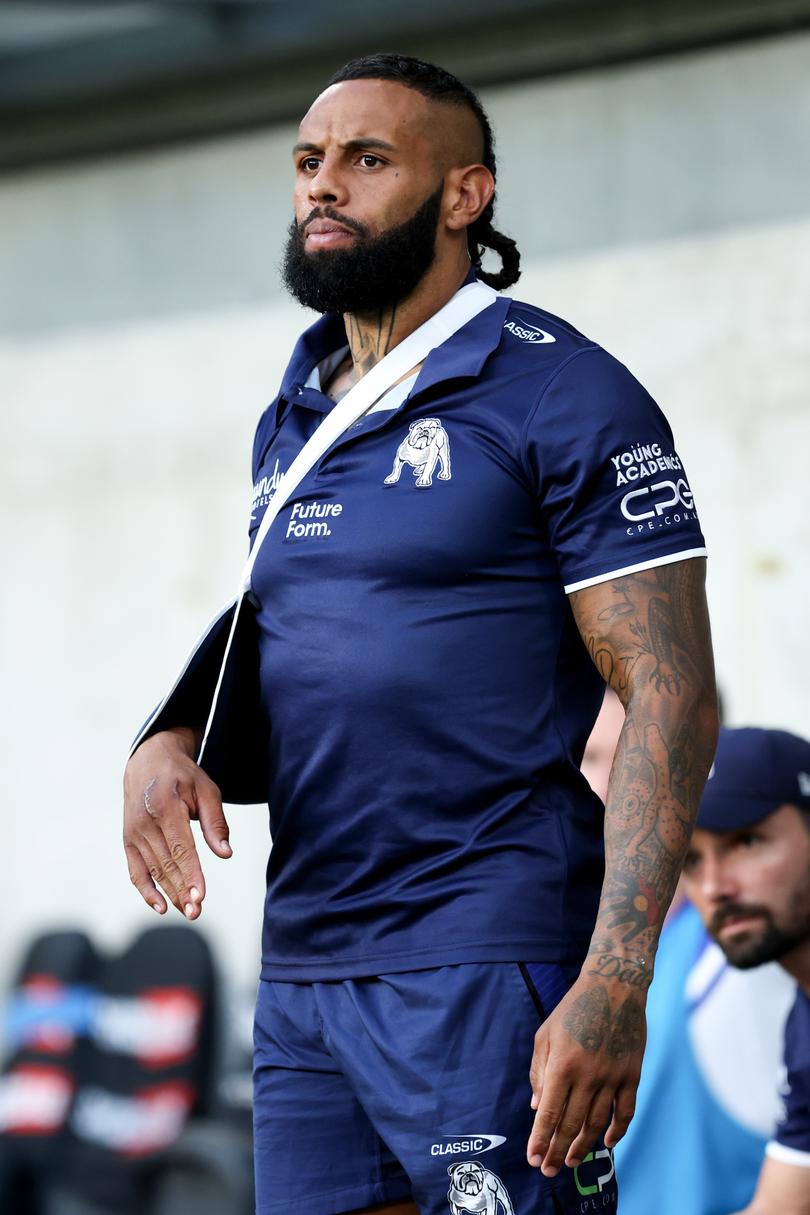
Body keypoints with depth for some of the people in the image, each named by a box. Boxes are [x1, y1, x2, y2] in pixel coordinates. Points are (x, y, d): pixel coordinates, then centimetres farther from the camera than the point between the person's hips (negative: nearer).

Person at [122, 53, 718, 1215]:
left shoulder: (560, 396, -6)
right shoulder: (291, 421, 18)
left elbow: (671, 697, -11)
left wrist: (616, 984, -21)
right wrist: (169, 744, 4)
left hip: (491, 972, -7)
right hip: (301, 975, 7)